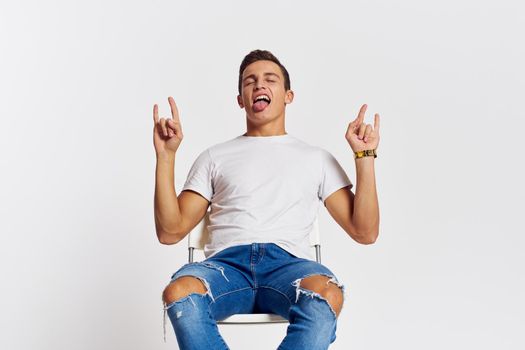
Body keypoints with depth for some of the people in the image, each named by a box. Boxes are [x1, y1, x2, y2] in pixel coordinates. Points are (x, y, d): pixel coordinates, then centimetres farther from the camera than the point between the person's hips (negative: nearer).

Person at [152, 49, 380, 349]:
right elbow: (170, 232, 15)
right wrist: (166, 155, 7)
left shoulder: (317, 158, 23)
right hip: (227, 261, 1)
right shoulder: (215, 157, 24)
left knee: (327, 295, -38)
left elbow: (365, 232, 14)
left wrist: (365, 155, 9)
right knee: (178, 293, -36)